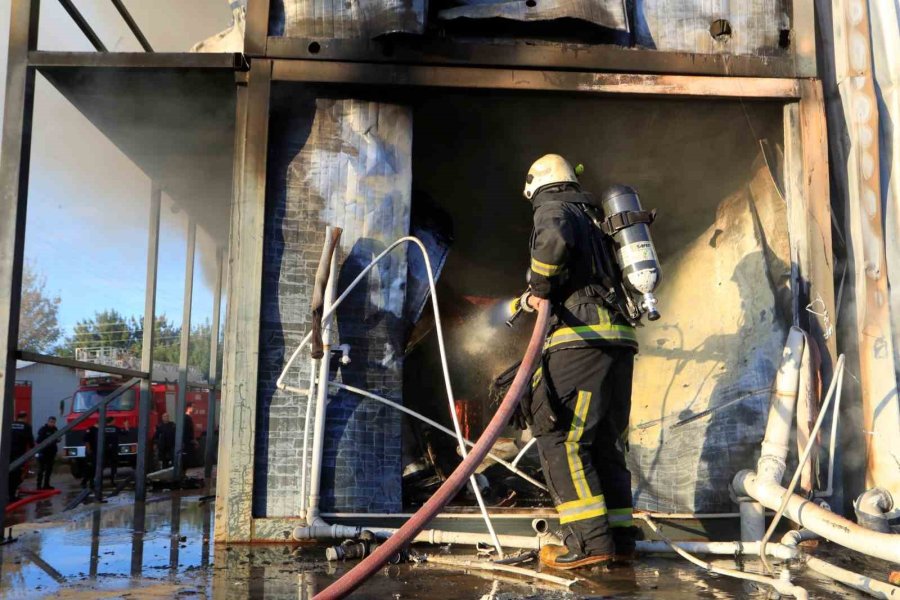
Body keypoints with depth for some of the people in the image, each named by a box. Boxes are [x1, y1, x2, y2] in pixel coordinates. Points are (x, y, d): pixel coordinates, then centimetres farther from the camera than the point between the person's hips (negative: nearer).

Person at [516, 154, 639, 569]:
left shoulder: (552, 209, 3)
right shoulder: (592, 219, 29)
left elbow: (554, 240, -22)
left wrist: (539, 289, -9)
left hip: (581, 338, -9)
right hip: (618, 337, 9)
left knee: (559, 437, -9)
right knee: (604, 442, 11)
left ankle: (589, 540, -13)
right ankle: (619, 538, 12)